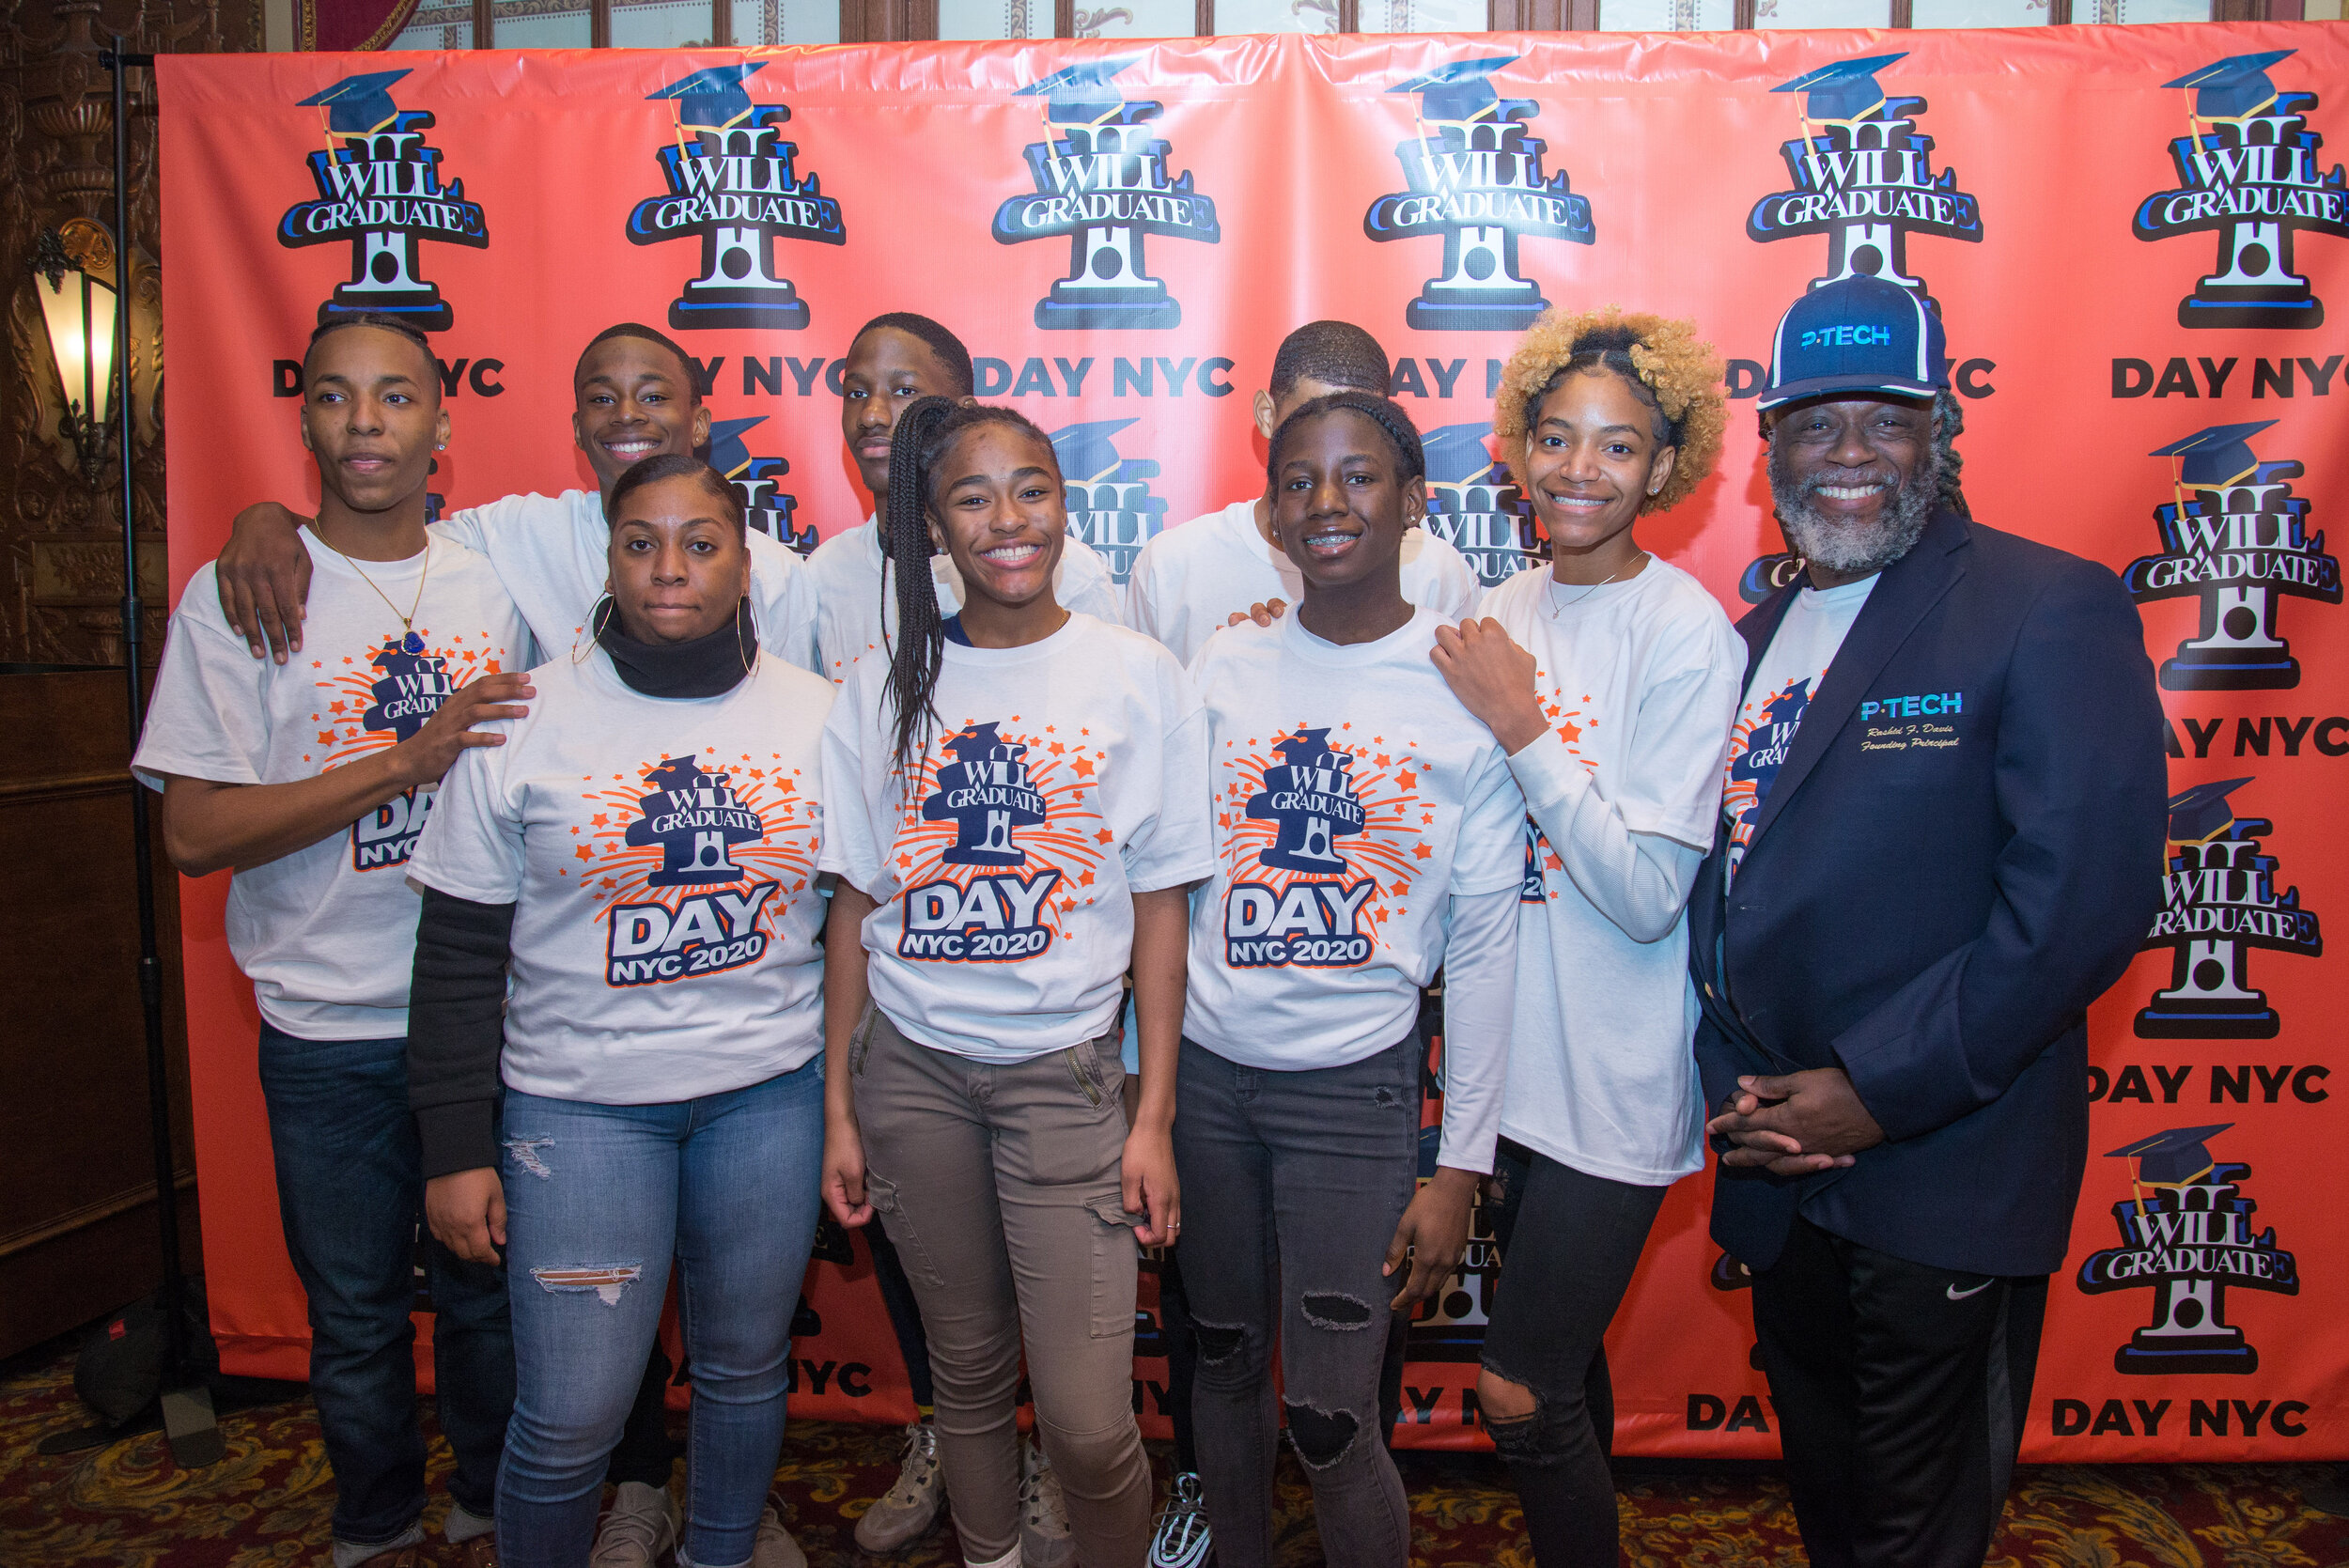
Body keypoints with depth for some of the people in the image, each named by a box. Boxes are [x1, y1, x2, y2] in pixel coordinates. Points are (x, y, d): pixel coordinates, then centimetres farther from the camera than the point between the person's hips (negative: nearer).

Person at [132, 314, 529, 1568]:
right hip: (330, 1030, -2)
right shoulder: (238, 597, -5)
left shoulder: (491, 584, 5)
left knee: (489, 1294, 14)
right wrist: (404, 761, -21)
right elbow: (195, 834, -12)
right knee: (355, 1314, 12)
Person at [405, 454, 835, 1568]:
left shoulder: (815, 714, 0)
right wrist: (455, 1148, -3)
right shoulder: (527, 720, -5)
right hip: (581, 1101, -1)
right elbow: (459, 952, -1)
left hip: (770, 1091, 2)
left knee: (746, 1367, 16)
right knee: (569, 1416, 1)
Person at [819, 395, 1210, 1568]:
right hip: (910, 1070, 2)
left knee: (1087, 1424, -4)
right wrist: (840, 1109, 6)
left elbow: (1159, 906, -2)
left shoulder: (1139, 679, -3)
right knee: (967, 1370, 16)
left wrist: (1155, 1118, -4)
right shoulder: (885, 690, 3)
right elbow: (857, 906, 6)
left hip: (1065, 1071, -2)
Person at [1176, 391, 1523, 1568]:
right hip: (1205, 1073, 3)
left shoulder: (1466, 685, -7)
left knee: (1327, 1417, -1)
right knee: (1223, 1365, 17)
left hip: (1355, 1085, -3)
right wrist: (1136, 1065, 8)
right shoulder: (1223, 667, 1)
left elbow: (1484, 941, -5)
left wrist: (1460, 1168, -5)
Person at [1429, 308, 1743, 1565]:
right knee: (1564, 1364, 22)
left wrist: (1524, 731, -21)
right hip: (1509, 1056, 6)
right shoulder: (1499, 613, 3)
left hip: (1614, 1077, -6)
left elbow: (1652, 897, -19)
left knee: (1519, 1393, 0)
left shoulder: (1687, 634, -14)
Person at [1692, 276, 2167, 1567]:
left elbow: (2087, 896, -19)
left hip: (1940, 1186, -6)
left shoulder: (2049, 611, -10)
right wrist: (1733, 1082, -4)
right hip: (1778, 1173, 6)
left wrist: (1877, 1089, -18)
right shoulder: (1752, 640, 11)